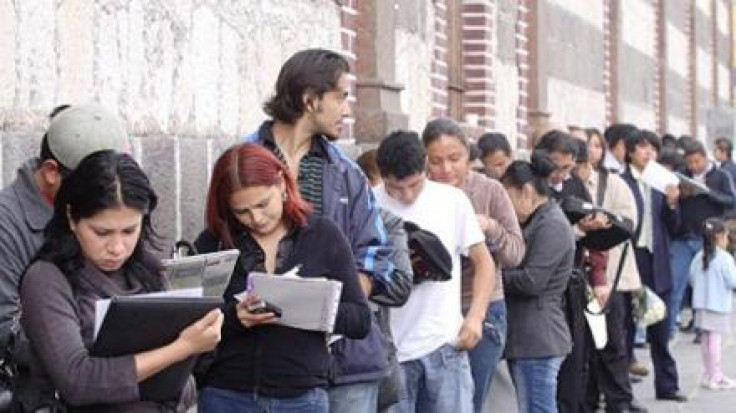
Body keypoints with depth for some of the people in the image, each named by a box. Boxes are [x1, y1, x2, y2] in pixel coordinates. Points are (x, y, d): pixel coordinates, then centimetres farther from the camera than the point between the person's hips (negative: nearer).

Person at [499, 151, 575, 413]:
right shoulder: (536, 223, 19)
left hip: (539, 340, -10)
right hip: (525, 336, 10)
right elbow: (517, 264, 16)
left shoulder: (552, 226, -13)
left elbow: (531, 281, -19)